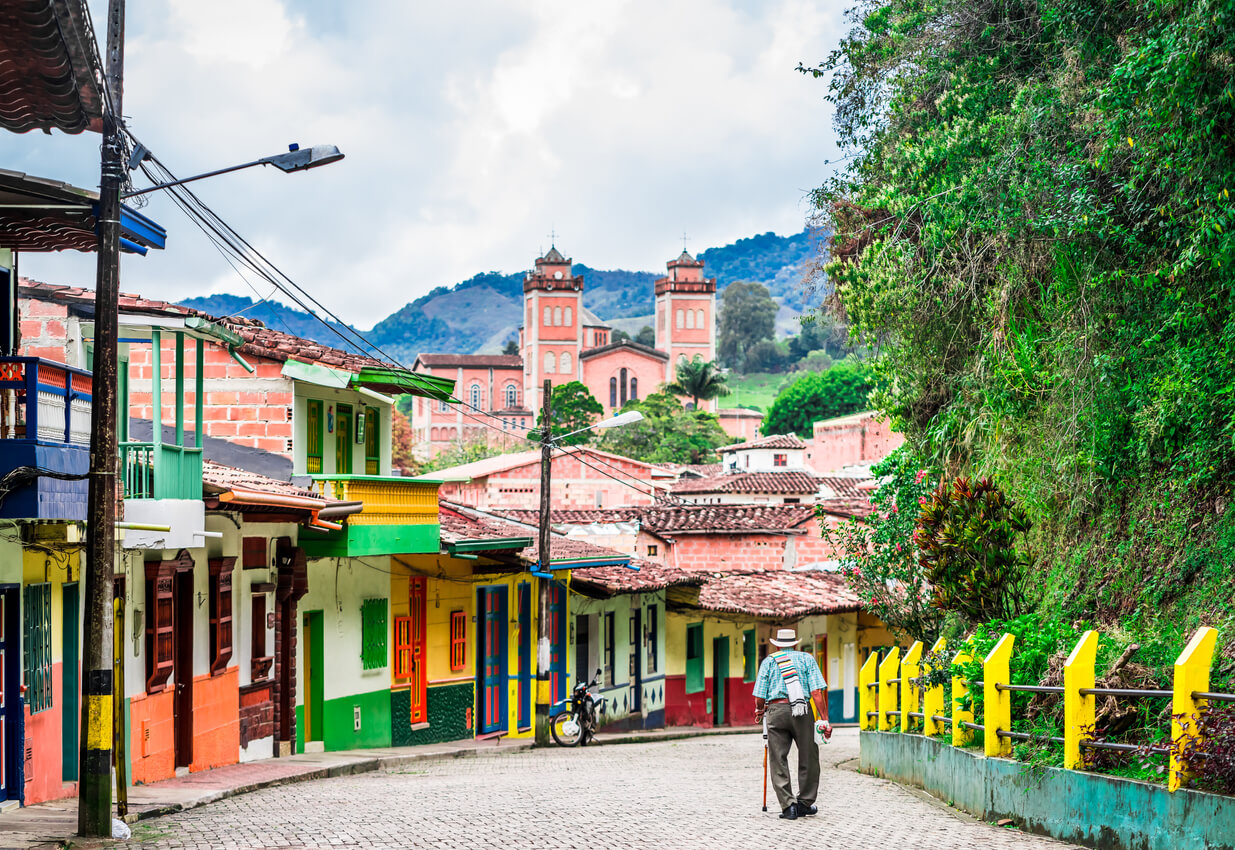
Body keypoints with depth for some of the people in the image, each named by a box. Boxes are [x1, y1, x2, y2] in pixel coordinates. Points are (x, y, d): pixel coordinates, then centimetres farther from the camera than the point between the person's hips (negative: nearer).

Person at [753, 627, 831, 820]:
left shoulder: (769, 661, 13)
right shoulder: (806, 658, 12)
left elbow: (759, 696, 7)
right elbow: (817, 691, 0)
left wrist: (759, 711, 29)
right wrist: (824, 719, -2)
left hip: (775, 711, 0)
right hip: (801, 711, 0)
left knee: (778, 761, 4)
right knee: (808, 758, 13)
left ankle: (788, 806, -3)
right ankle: (805, 803, 17)